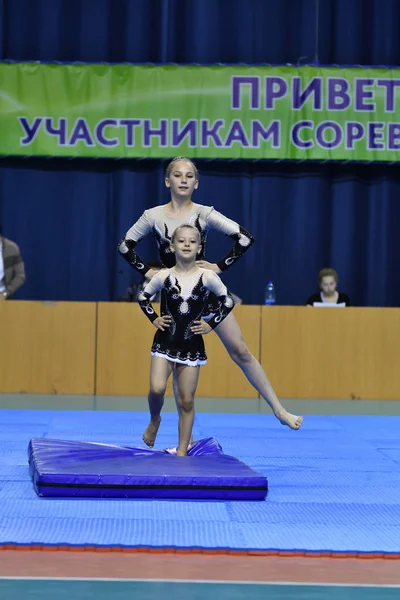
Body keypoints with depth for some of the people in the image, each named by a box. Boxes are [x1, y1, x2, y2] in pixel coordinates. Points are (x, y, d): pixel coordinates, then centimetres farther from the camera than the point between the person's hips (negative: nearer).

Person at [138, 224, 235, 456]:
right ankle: (155, 420, 16)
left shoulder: (208, 277, -7)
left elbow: (228, 301, 4)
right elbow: (143, 296, 12)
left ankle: (182, 450, 12)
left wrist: (211, 324, 0)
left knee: (186, 400, 3)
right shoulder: (164, 276, -4)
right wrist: (154, 319, 4)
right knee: (157, 389, -17)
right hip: (165, 342, 0)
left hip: (192, 345, 0)